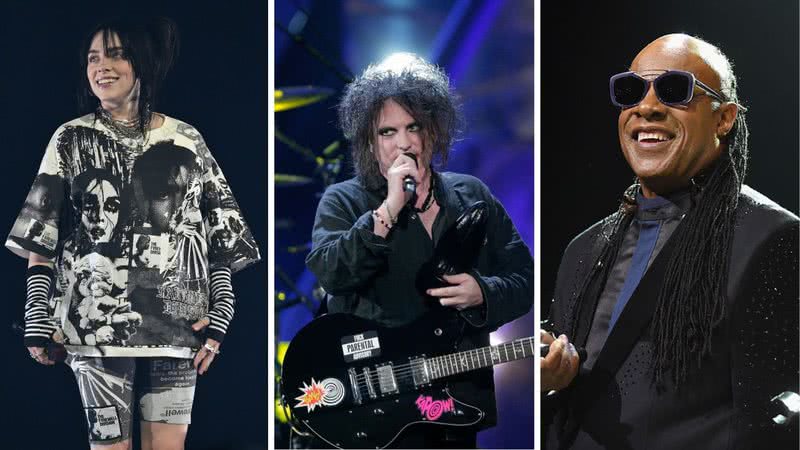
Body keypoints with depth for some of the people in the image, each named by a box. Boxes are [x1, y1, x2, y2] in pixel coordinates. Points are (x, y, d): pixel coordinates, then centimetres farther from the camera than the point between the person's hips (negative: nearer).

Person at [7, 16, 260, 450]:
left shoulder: (187, 141, 8)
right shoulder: (73, 139, 6)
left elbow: (220, 238, 8)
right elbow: (40, 241, 3)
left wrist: (219, 314, -2)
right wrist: (38, 320, -5)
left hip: (176, 323, 1)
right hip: (97, 321, -1)